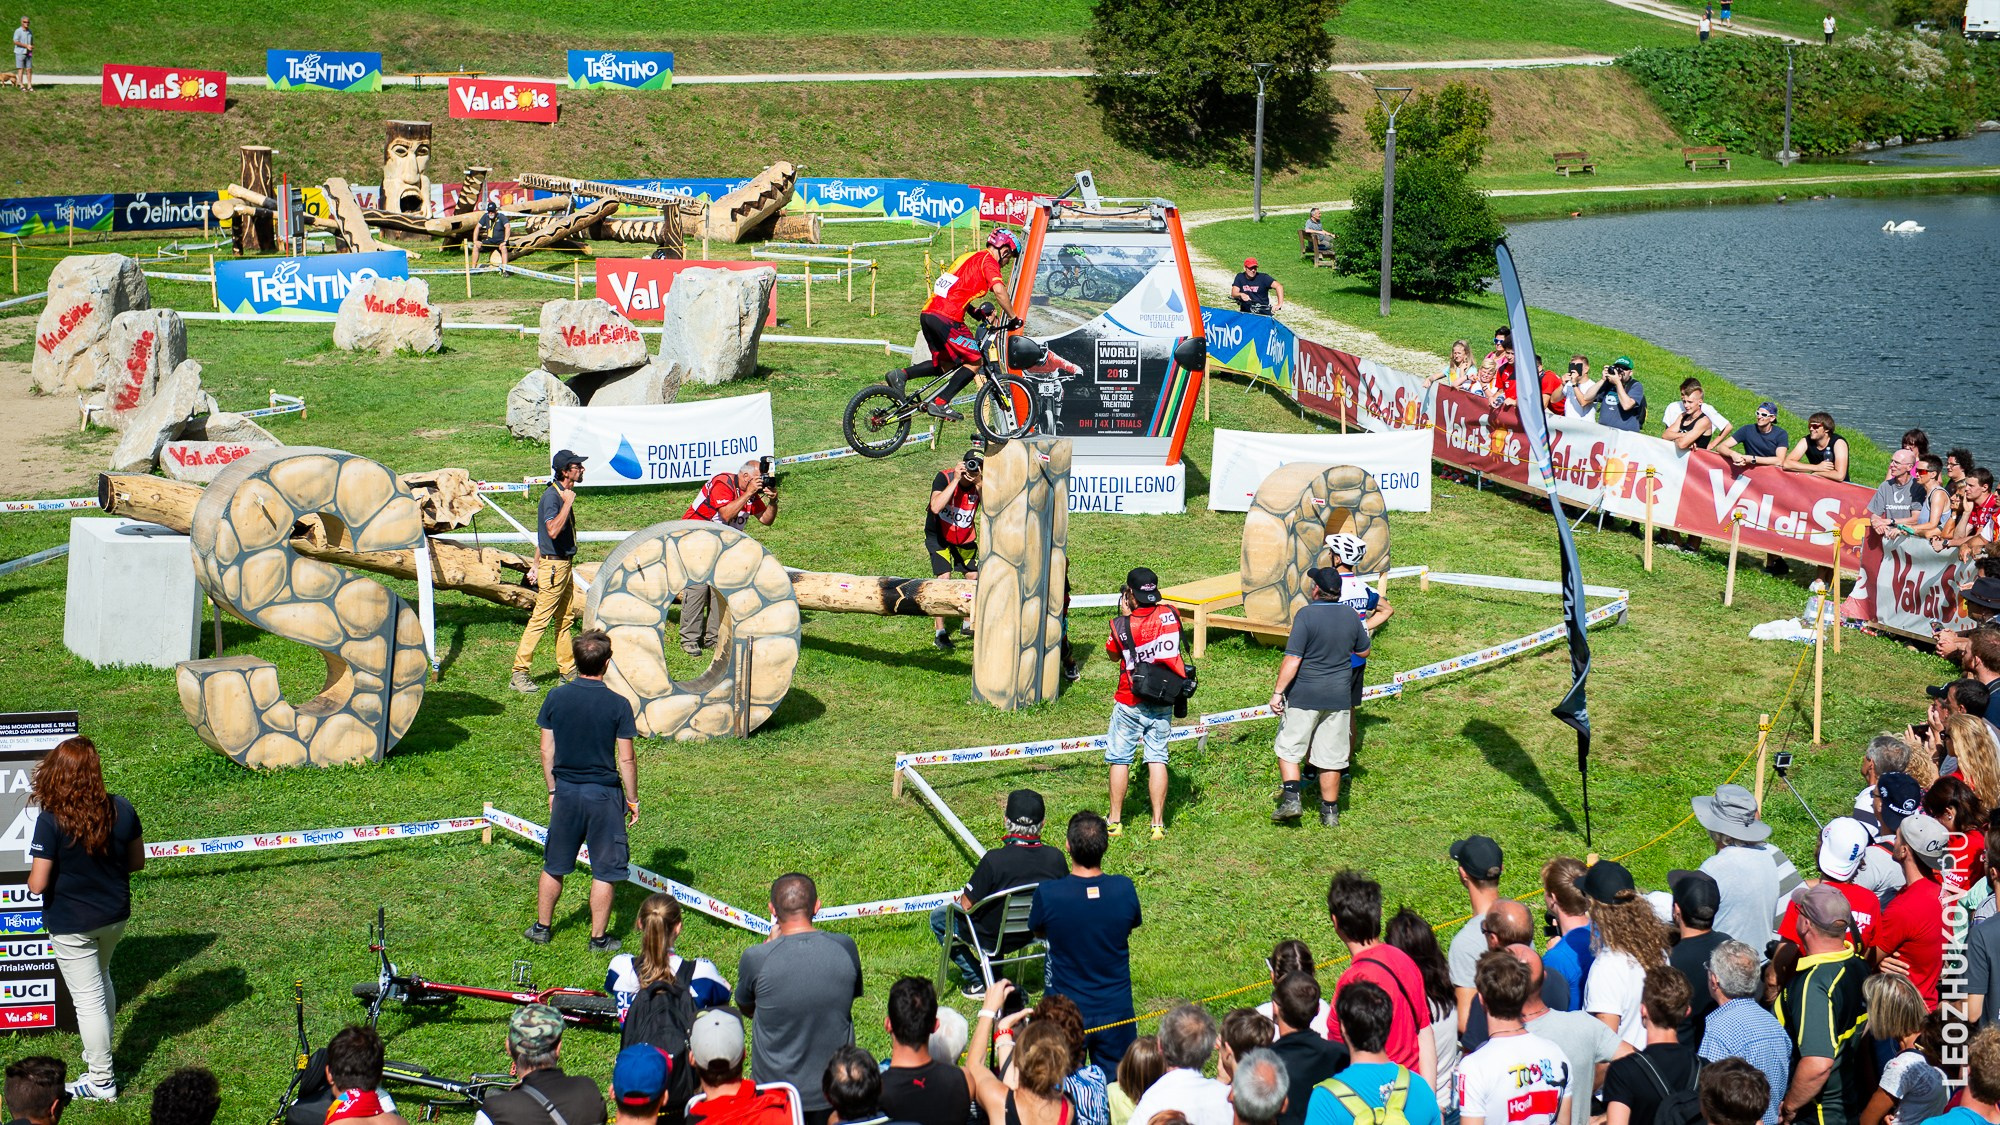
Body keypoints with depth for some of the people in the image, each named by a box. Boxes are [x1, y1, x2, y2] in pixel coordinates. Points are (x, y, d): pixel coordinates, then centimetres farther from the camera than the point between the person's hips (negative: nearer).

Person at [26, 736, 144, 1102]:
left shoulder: (51, 822, -25)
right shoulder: (122, 810, -12)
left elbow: (37, 884, -22)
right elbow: (137, 862, 1)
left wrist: (32, 878, 1)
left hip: (72, 925, -5)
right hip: (115, 916, 5)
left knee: (89, 999, 7)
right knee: (101, 979, 29)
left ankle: (101, 1080, 19)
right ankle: (99, 1051, 47)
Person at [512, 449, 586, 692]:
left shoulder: (563, 494, 13)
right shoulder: (552, 495, -17)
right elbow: (553, 531, -32)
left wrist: (536, 565, 22)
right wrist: (568, 503, -25)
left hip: (564, 565, 10)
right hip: (554, 565, -10)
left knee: (566, 618, 14)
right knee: (540, 620, -8)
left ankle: (567, 669, 21)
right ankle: (519, 673, -5)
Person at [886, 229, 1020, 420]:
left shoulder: (968, 256, 26)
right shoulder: (988, 260, -1)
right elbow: (999, 291, -17)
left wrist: (976, 312, 24)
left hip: (927, 313, 9)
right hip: (946, 318, -9)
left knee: (945, 363, 21)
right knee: (974, 361, 2)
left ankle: (901, 375, 5)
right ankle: (940, 404, -4)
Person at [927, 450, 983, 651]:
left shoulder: (980, 484, -17)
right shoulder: (945, 477, -26)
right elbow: (936, 507, -42)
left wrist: (978, 485, -39)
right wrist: (956, 480, -42)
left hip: (965, 537, 4)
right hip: (939, 535, -4)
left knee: (974, 577, 4)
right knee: (943, 578, -15)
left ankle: (969, 623, 27)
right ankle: (940, 633, -9)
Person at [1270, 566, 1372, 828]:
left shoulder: (1306, 615, -15)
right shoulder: (1351, 616, 0)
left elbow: (1292, 659, -18)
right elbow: (1364, 652, 15)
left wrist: (1277, 692, -13)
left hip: (1303, 697, -4)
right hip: (1339, 697, 4)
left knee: (1289, 749, 9)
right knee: (1331, 756, 10)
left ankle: (1291, 799, -3)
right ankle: (1330, 811, 16)